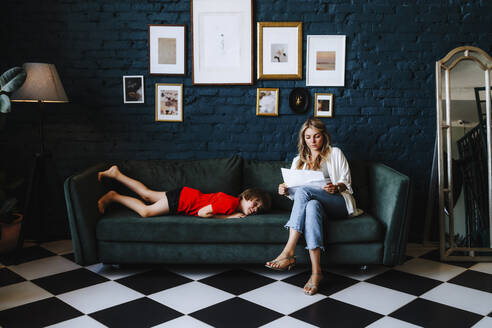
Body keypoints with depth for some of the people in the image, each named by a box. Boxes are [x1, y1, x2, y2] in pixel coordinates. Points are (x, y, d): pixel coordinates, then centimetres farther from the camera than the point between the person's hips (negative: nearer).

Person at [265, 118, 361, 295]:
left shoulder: (335, 153, 15)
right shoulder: (299, 161, 24)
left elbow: (346, 181, 5)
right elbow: (294, 189, 19)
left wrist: (335, 188, -18)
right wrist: (285, 191, -5)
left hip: (338, 204, -2)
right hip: (315, 202, 2)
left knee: (303, 190, -32)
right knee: (311, 206, -38)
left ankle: (288, 253, -41)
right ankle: (316, 271, -48)